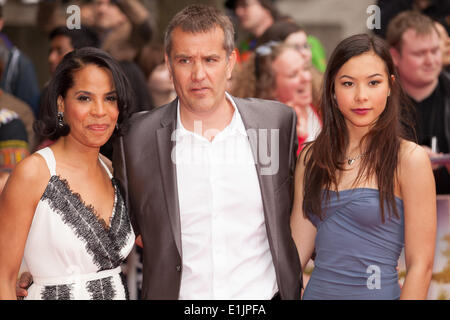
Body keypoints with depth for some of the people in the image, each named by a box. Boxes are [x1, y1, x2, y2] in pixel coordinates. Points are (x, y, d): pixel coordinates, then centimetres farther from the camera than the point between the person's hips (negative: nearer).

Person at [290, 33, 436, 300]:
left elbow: (421, 266, -12)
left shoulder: (409, 159, -10)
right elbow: (298, 249, 3)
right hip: (317, 290, 4)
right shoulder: (312, 157, 4)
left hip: (376, 292, -4)